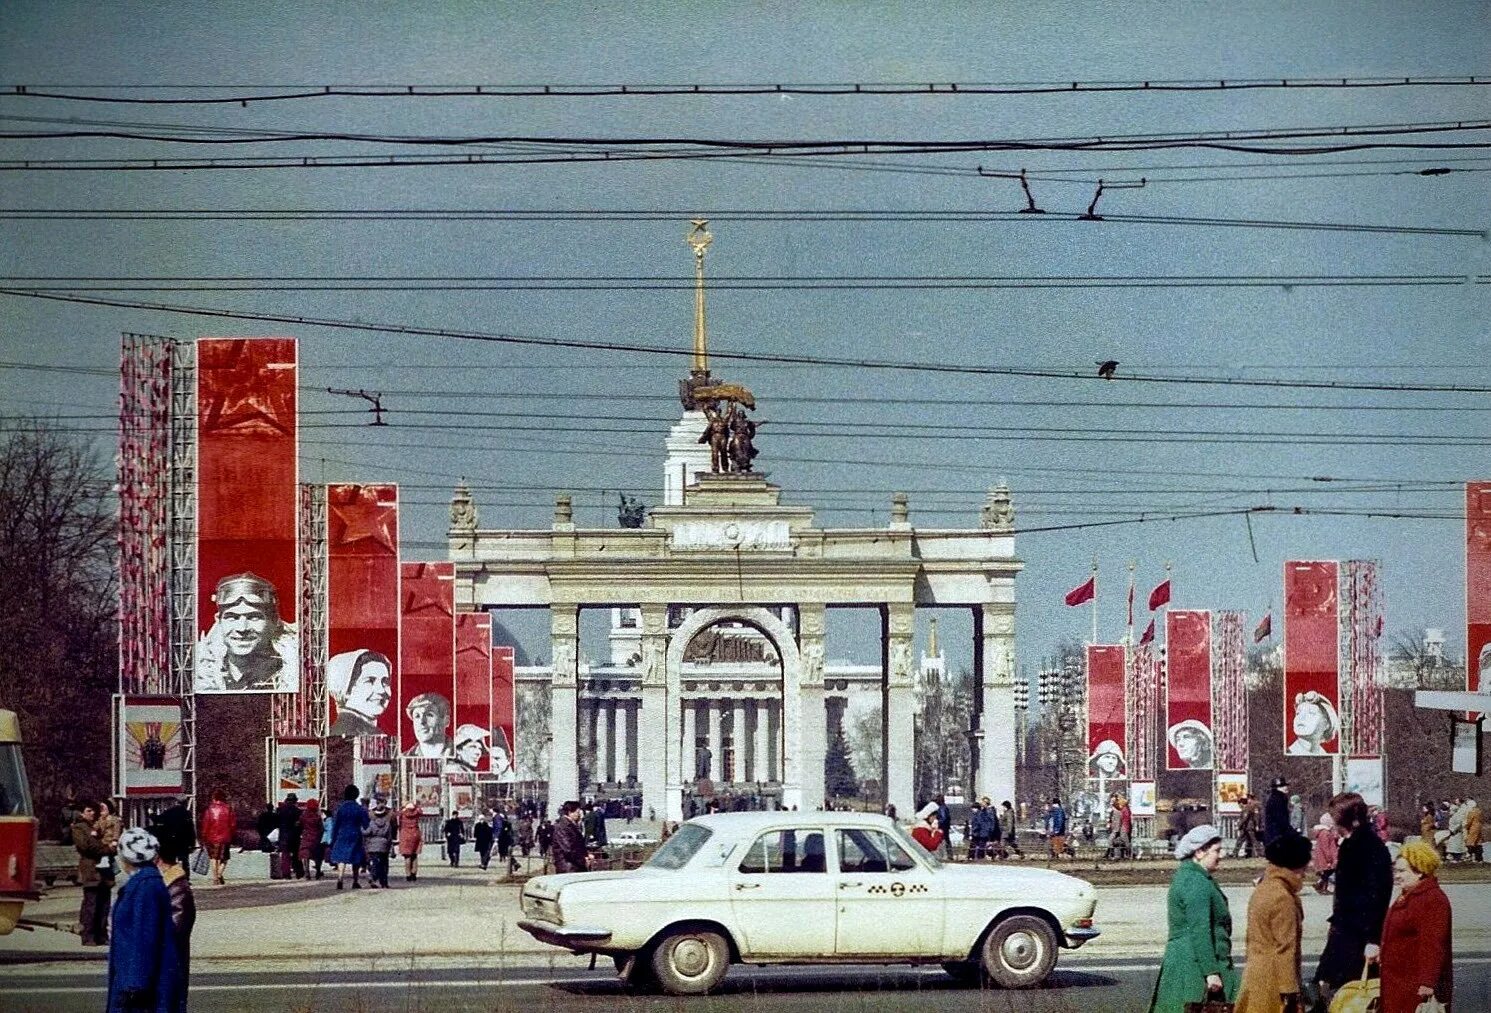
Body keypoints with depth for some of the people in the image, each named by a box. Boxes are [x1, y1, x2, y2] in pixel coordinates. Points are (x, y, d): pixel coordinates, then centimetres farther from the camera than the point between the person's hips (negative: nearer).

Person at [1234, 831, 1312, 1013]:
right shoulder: (1283, 899, -18)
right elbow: (1285, 949, -19)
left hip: (1255, 973, 9)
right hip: (1272, 979, -9)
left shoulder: (1262, 890, 10)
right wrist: (1289, 989, -18)